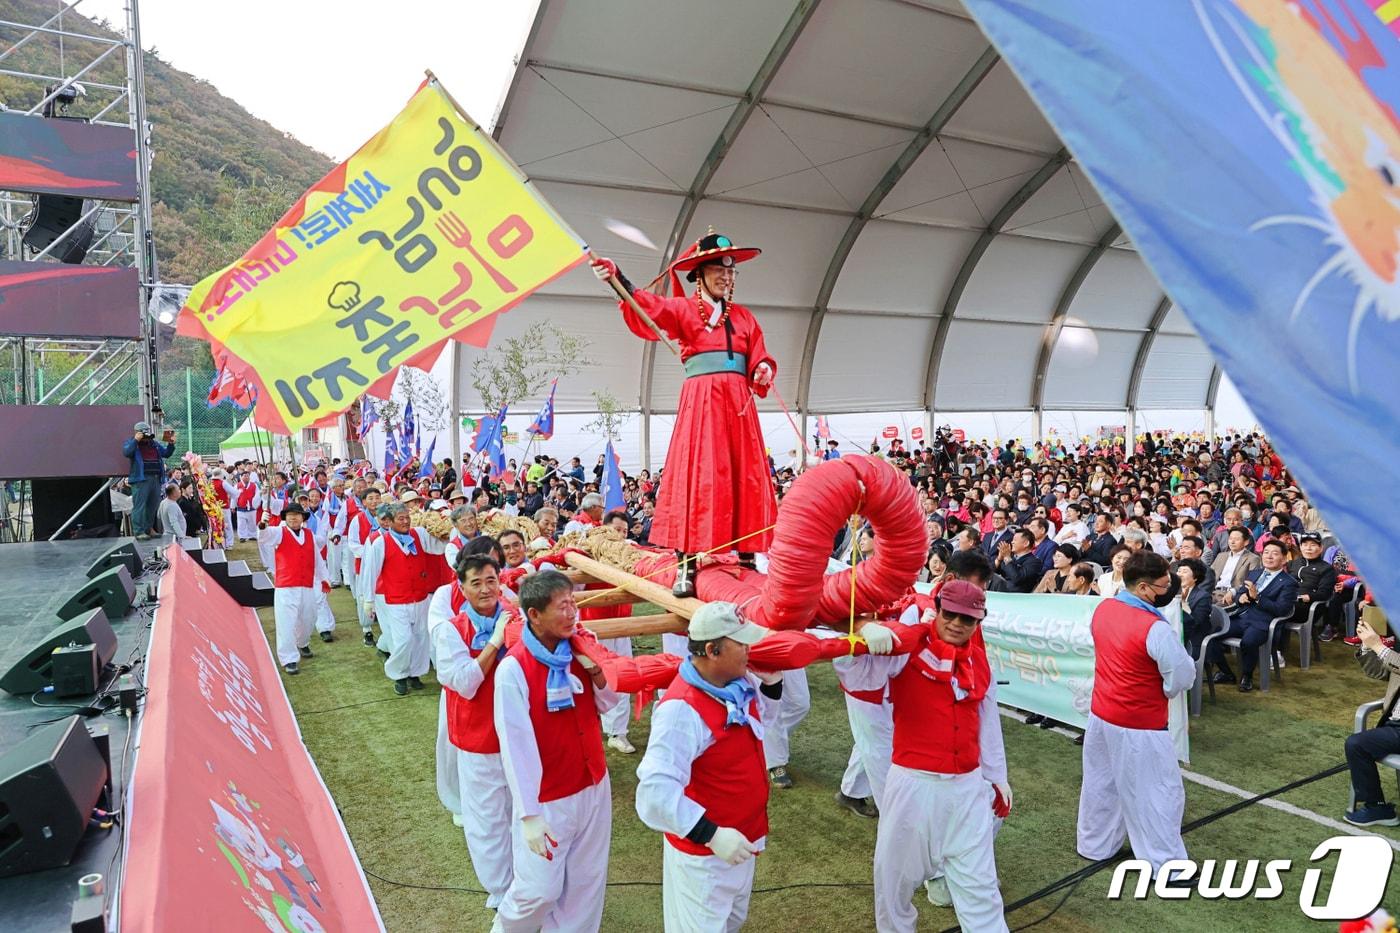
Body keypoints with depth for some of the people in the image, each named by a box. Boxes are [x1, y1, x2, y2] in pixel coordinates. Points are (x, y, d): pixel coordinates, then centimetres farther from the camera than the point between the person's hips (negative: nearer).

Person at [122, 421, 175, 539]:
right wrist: (135, 440, -21)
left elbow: (166, 453, 21)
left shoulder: (155, 443, 20)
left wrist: (171, 444, 5)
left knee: (152, 506, 10)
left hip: (156, 479, 6)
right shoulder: (131, 443, 3)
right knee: (139, 506, -9)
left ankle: (148, 530, 19)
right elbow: (126, 452, -16)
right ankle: (139, 531, -10)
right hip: (140, 479, -6)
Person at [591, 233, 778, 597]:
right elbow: (649, 308, -12)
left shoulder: (744, 317, 19)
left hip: (739, 402, 5)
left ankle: (749, 557, 13)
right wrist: (617, 278, -30)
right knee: (696, 478, -9)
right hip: (701, 401, -4)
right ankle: (685, 567, -9)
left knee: (747, 479, 4)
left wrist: (764, 370, -8)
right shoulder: (684, 309, 6)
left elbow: (761, 359, 16)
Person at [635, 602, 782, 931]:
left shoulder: (740, 683, -7)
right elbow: (656, 792, -37)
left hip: (742, 840, 8)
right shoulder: (682, 709, -33)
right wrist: (711, 835, -37)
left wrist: (771, 681, -5)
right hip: (704, 853, -8)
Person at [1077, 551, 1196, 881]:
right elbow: (1183, 675, -19)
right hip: (1140, 724, -8)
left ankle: (1094, 844, 37)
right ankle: (1166, 864, 21)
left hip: (1101, 714, 8)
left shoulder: (1103, 608, -3)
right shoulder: (1155, 628, -26)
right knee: (1158, 792, 9)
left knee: (1101, 782, 22)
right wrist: (1166, 690, 1)